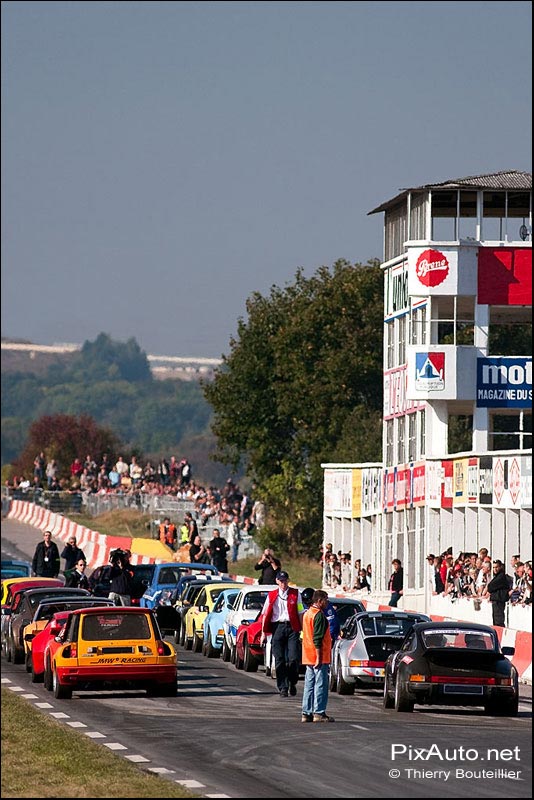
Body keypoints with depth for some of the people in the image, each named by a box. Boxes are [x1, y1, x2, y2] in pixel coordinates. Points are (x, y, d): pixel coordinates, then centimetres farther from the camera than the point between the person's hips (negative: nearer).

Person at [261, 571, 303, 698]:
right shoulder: (272, 596, 10)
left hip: (292, 627, -1)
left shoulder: (295, 594, 7)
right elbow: (265, 614, 9)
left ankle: (292, 682, 13)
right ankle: (283, 687, 7)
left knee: (294, 658, -9)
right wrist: (263, 633, 3)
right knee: (279, 661, 0)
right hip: (277, 627, 1)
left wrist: (302, 630, -1)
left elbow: (300, 613, 6)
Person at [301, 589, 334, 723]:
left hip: (308, 657, 9)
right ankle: (318, 713, -5)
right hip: (319, 657, -9)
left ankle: (306, 713, 12)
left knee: (309, 684, 11)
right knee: (320, 684, -5)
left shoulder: (307, 613, 16)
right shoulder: (319, 615, -14)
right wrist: (319, 657, -20)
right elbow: (317, 638, -20)